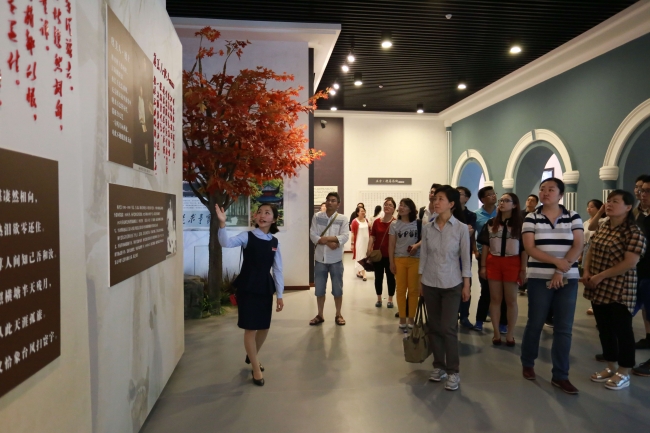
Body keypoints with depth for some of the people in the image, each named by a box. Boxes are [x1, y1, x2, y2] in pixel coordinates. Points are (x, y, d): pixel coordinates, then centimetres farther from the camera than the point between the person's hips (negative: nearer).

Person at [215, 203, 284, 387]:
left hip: (265, 287, 5)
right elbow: (226, 243, -25)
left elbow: (278, 269, 6)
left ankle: (252, 356, 43)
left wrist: (279, 295, 5)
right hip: (247, 287, -4)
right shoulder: (247, 236, -7)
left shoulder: (275, 242, 3)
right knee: (250, 328, 0)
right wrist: (222, 223, -40)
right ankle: (256, 368, 17)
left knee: (264, 327, 15)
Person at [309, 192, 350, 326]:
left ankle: (338, 315, 23)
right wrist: (329, 243, -18)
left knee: (337, 289, 8)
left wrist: (327, 238, -22)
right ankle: (320, 315, 23)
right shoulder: (317, 216, 2)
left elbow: (345, 237, -13)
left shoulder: (343, 219, -1)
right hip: (320, 258, 1)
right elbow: (313, 235, -7)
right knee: (319, 289, 10)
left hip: (336, 259, -1)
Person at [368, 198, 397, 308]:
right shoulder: (377, 222, 4)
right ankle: (379, 299, 24)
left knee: (390, 277, 8)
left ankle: (390, 299, 21)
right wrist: (369, 249, -6)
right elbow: (372, 237, 5)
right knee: (378, 277, 11)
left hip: (390, 255, -3)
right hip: (377, 254, 3)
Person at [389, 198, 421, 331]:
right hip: (399, 260, 1)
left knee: (413, 289, 3)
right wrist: (391, 262, -1)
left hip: (415, 260, -1)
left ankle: (411, 319, 14)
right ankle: (402, 319, 13)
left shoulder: (419, 223, 0)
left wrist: (417, 245, -18)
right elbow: (391, 245, 4)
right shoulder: (394, 225, 4)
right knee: (401, 289, 4)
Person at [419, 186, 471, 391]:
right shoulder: (427, 228, 1)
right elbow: (423, 256, 6)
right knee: (434, 327, 9)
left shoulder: (461, 228, -7)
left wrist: (466, 285, -4)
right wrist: (420, 282, 6)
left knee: (448, 328, -5)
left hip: (452, 285, -3)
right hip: (430, 283, 3)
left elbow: (465, 258, -3)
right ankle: (439, 367, 22)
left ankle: (453, 372, 8)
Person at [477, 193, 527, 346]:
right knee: (495, 299, 7)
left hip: (512, 263, -2)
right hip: (493, 263, 2)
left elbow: (524, 248, -2)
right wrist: (483, 266, 4)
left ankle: (510, 334, 17)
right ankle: (496, 333, 17)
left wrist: (523, 269, -6)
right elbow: (485, 246, 7)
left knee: (511, 300, 6)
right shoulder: (491, 223, 6)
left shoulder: (520, 224, -1)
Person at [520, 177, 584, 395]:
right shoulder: (531, 218, 0)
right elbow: (530, 248, -9)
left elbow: (578, 246, -5)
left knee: (564, 328, 3)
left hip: (568, 279, 1)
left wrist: (561, 271, -14)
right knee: (535, 323, 6)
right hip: (539, 279, -1)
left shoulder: (573, 217, 4)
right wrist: (556, 262, -20)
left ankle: (560, 376, 13)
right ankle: (527, 363, 27)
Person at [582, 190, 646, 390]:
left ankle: (623, 373, 17)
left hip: (619, 290, -7)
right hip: (598, 289, 7)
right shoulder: (603, 226, 9)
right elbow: (591, 250, 13)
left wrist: (600, 276, -18)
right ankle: (610, 367, 28)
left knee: (622, 330, 4)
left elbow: (629, 263, -21)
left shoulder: (633, 232, -14)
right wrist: (586, 272, -3)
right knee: (604, 328, 14)